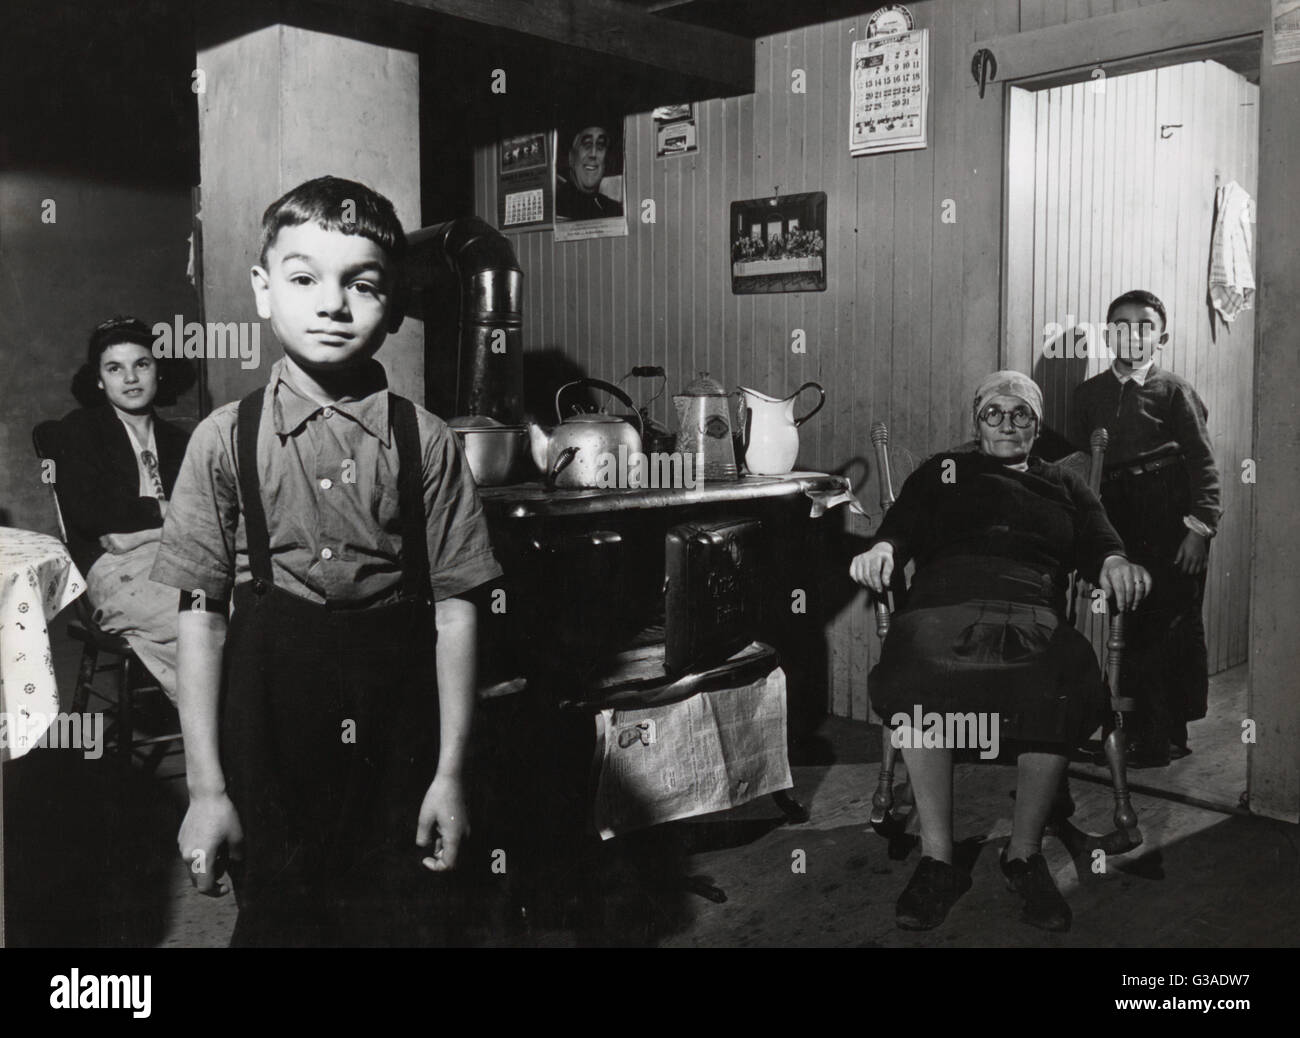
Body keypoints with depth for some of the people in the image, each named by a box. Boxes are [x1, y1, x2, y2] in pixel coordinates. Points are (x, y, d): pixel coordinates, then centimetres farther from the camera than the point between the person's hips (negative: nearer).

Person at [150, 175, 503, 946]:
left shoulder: (426, 443, -3)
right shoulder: (226, 440, -2)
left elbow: (455, 608, -2)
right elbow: (201, 614, -2)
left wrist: (451, 772, -3)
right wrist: (206, 787, -2)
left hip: (395, 741, 0)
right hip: (269, 734, 0)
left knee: (405, 920, 8)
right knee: (276, 919, 11)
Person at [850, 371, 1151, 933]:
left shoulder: (1064, 485, 32)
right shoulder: (942, 471, 30)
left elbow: (1097, 541, 16)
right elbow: (904, 525, 14)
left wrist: (1114, 564, -9)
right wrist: (882, 548, -10)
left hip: (1033, 616, 1)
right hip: (944, 606, -1)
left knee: (1061, 689, -36)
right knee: (914, 677, -37)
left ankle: (1025, 853, -17)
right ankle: (937, 859, -24)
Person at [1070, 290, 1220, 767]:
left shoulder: (1174, 391, 2)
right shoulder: (1089, 394, 13)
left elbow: (1202, 462, -2)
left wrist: (1200, 526, -11)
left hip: (1171, 528, -3)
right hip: (1117, 526, 3)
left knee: (1174, 627, 0)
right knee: (1130, 630, 4)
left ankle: (1169, 735, 10)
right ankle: (1143, 733, 15)